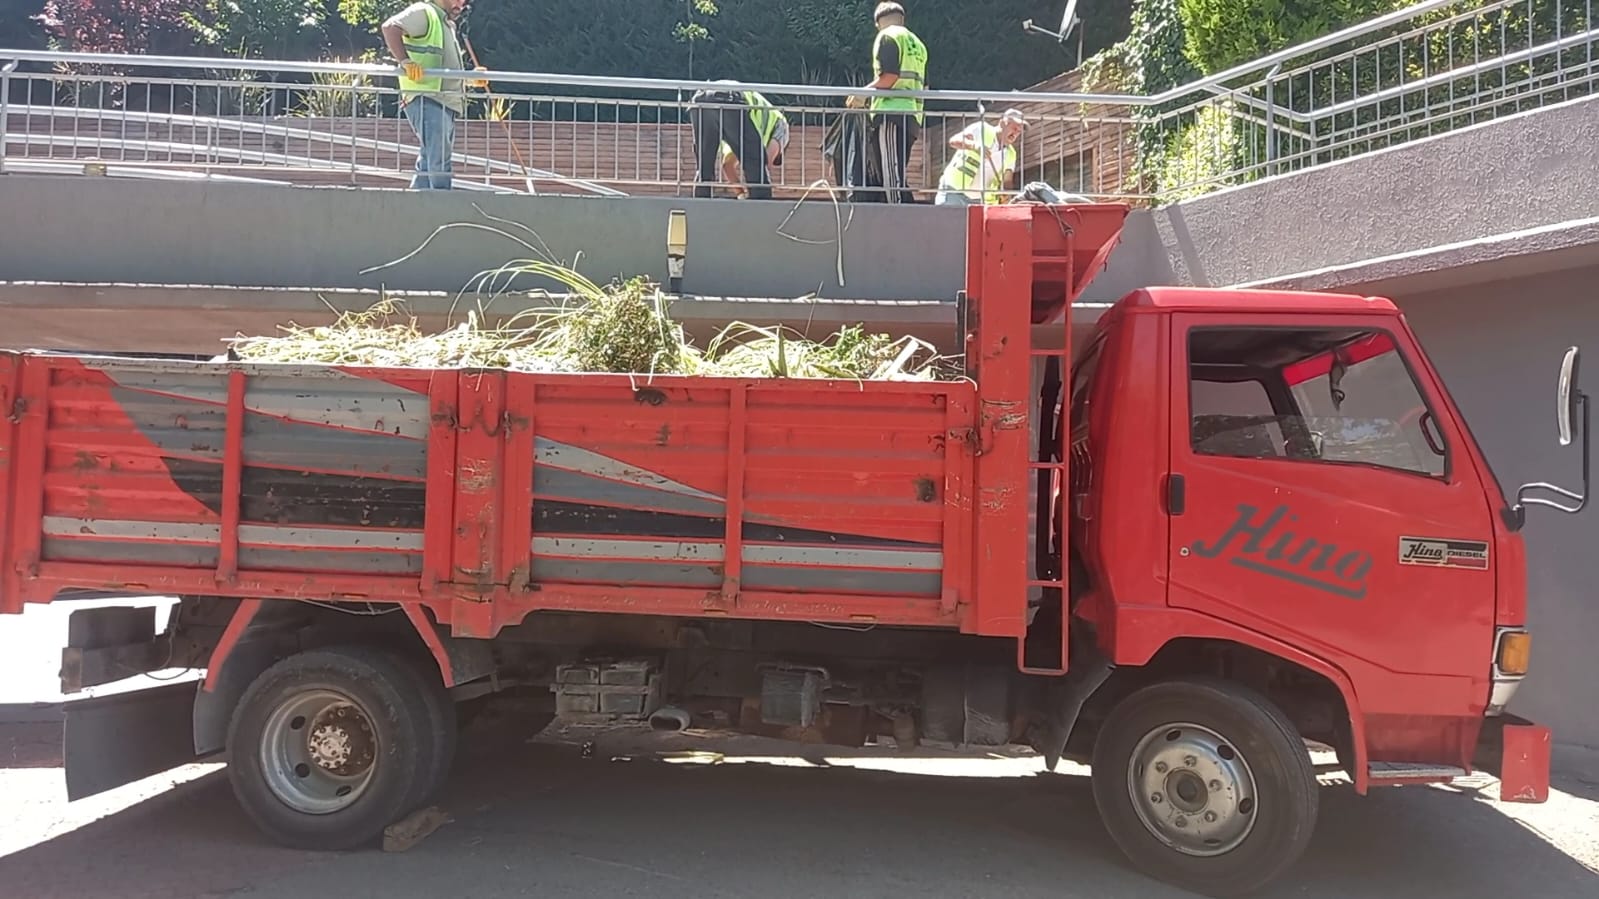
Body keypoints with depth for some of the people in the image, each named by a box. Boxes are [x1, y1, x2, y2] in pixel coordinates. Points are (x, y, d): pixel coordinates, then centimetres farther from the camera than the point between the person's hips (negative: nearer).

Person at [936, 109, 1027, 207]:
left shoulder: (1010, 154, 7)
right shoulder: (982, 130, -7)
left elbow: (1007, 181, 0)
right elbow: (953, 141, -22)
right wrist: (974, 145, -43)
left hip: (978, 200, 5)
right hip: (954, 192, -5)